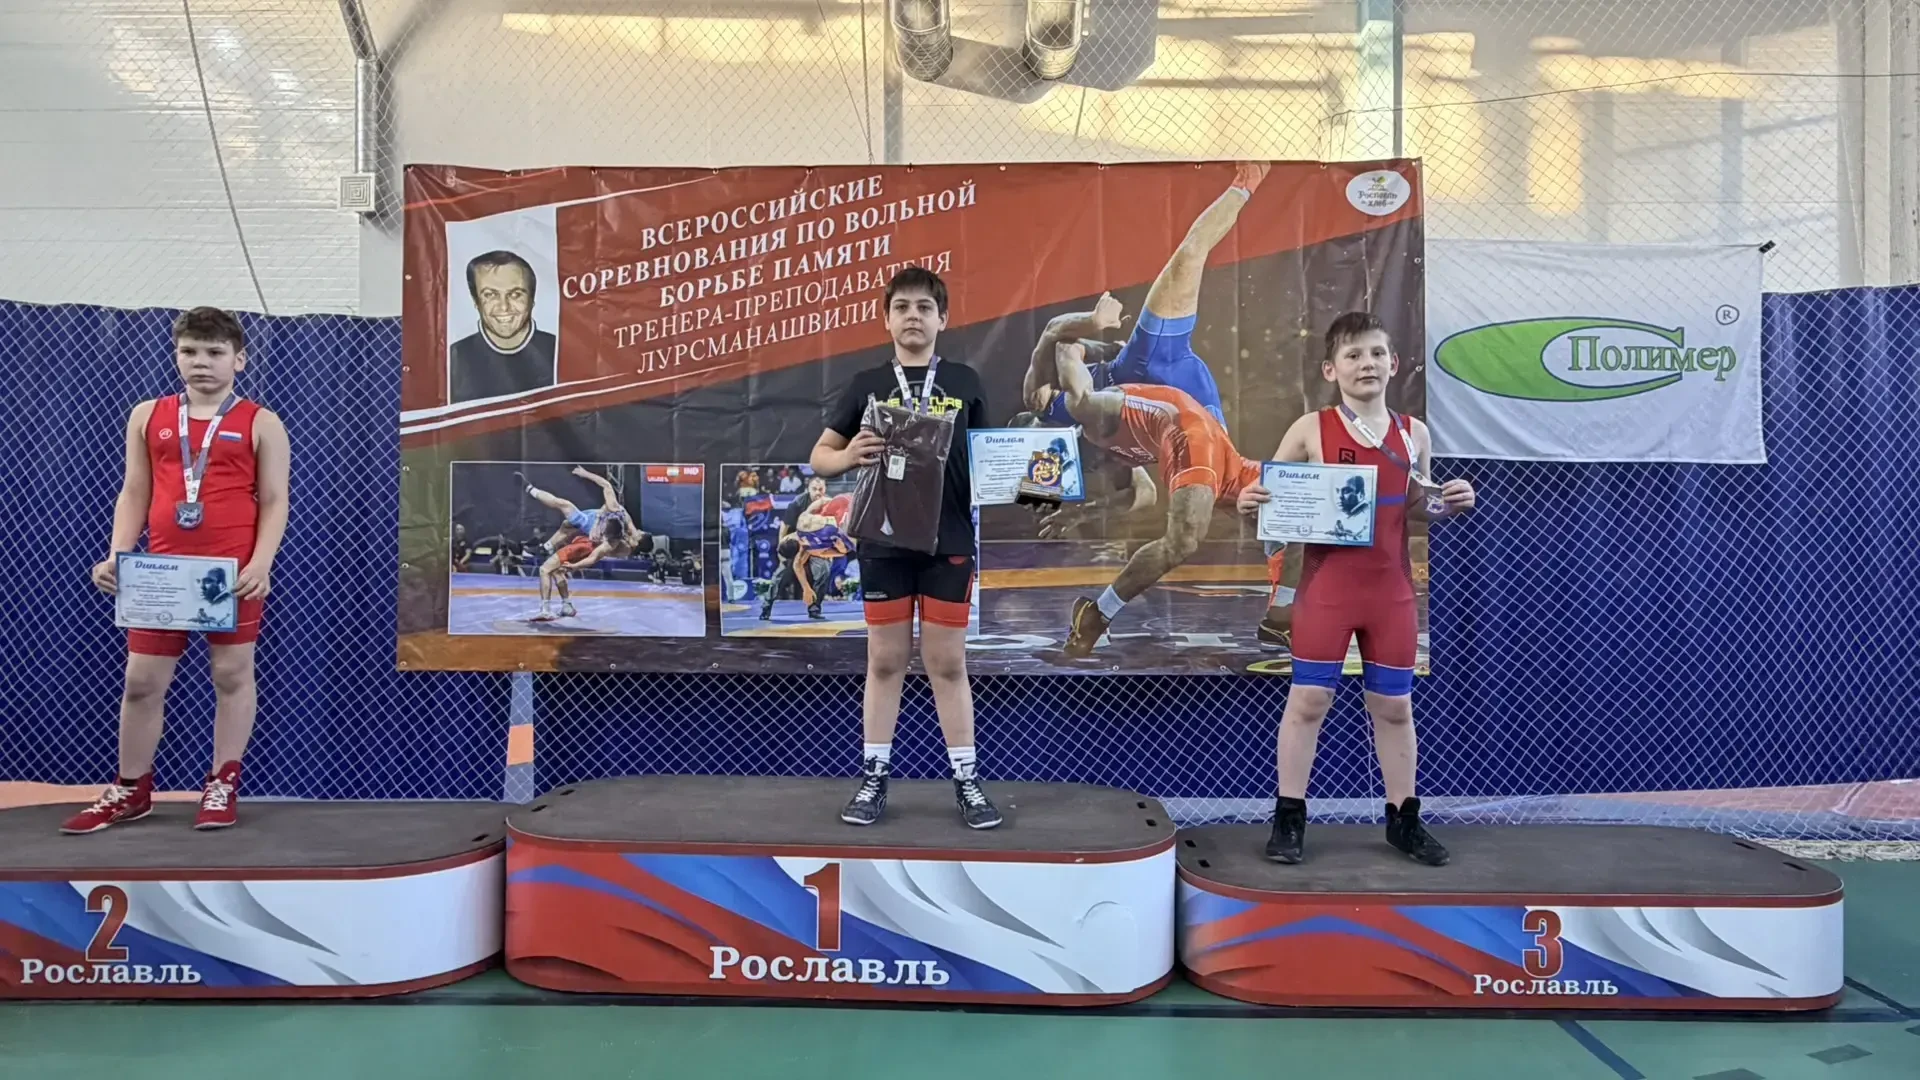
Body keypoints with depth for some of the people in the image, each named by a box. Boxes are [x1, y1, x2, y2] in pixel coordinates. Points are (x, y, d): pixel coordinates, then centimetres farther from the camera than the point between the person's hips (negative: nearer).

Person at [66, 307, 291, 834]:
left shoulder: (261, 423, 2)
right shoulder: (147, 416, 11)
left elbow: (274, 501, -1)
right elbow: (133, 494, 12)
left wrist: (260, 565, -14)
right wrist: (117, 557, -1)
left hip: (233, 574, -3)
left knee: (232, 674, 4)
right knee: (141, 680, 8)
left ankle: (223, 785, 16)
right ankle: (130, 790, 22)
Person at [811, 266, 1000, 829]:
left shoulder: (965, 381, 6)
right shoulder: (867, 384, 4)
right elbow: (820, 456, 7)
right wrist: (848, 456, -14)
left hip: (948, 542, 0)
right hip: (885, 542, 0)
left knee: (948, 664, 6)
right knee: (885, 662, 8)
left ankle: (966, 780, 14)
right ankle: (874, 778, 18)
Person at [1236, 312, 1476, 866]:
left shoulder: (1414, 434, 5)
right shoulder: (1310, 430, -6)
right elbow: (1270, 494, 1)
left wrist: (1452, 504, -2)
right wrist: (1250, 501, -21)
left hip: (1391, 590, 3)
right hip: (1326, 588, -3)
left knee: (1394, 705, 12)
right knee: (1307, 700, 2)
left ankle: (1403, 817, 27)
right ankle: (1289, 818, 15)